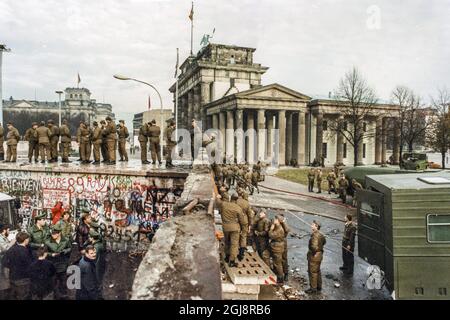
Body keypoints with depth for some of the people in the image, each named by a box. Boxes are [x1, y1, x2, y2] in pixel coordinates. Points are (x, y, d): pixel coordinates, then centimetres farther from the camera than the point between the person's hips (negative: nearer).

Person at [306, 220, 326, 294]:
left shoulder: (315, 235, -25)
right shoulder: (320, 234, 5)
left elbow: (314, 246, -33)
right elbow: (324, 241, 25)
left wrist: (313, 252, -16)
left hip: (314, 256, -10)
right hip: (319, 254, 10)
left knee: (312, 272, 2)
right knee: (317, 271, 21)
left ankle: (313, 289, 11)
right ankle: (319, 286, 33)